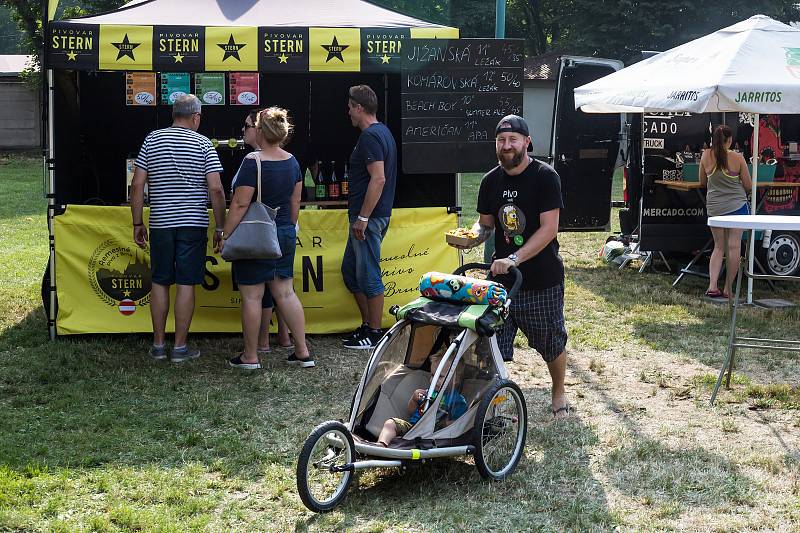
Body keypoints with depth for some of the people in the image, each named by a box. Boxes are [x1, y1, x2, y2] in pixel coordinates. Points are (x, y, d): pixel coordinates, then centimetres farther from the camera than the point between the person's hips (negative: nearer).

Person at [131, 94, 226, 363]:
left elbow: (137, 185, 1)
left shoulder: (151, 140, 4)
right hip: (193, 224, -2)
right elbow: (216, 189, -10)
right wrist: (220, 227, -2)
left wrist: (137, 223, 7)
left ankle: (158, 345, 16)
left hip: (160, 223, 2)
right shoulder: (203, 144, -3)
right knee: (186, 284, 2)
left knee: (159, 283, 11)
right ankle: (180, 347, 6)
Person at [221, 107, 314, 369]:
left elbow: (240, 204, -18)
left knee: (251, 296, 2)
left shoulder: (253, 162, -17)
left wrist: (225, 236, -12)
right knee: (285, 293, 12)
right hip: (285, 235, 7)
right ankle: (303, 352, 14)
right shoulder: (292, 161, 5)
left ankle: (250, 356, 11)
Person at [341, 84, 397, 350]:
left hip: (369, 217, -11)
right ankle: (367, 325, 23)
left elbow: (378, 179, -24)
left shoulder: (370, 136, -16)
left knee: (368, 277, -2)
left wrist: (362, 218, -23)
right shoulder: (382, 132, 16)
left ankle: (374, 334, 6)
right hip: (369, 217, 11)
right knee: (350, 271, 17)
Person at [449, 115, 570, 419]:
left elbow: (549, 228, -18)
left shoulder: (545, 177, -12)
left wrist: (514, 259, -25)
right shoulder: (491, 181, 5)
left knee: (552, 343, 13)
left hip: (542, 280, -4)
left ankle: (558, 393, 36)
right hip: (501, 278, 4)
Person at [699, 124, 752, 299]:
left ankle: (712, 286, 0)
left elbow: (702, 182, 12)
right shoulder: (737, 158, -8)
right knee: (734, 246, 2)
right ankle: (728, 289, 3)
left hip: (714, 207, 3)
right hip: (737, 205, -3)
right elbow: (748, 186, -2)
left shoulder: (706, 156, -1)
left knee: (718, 247, 13)